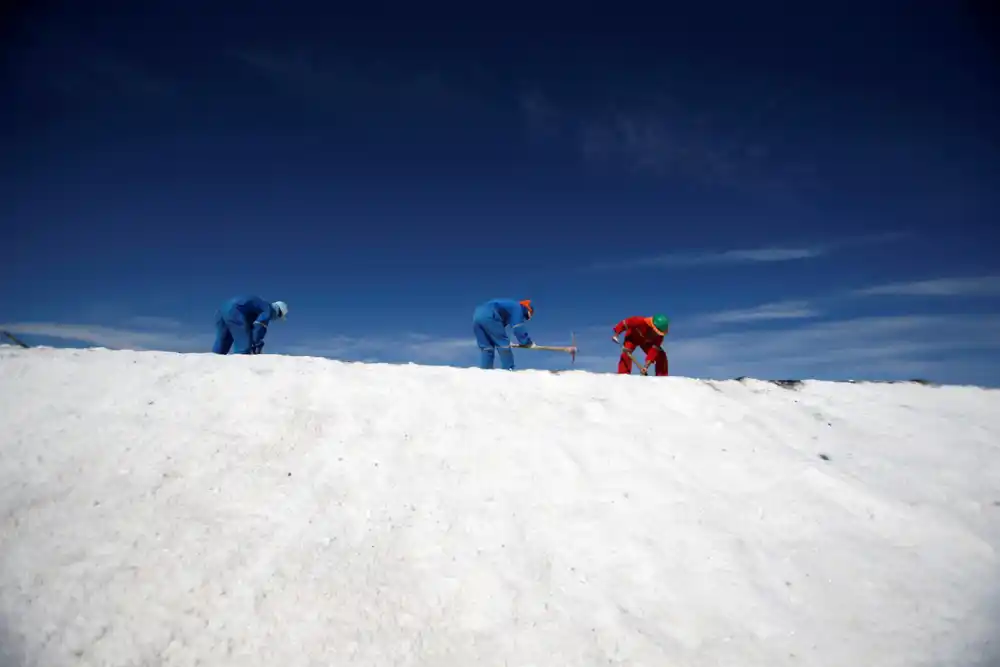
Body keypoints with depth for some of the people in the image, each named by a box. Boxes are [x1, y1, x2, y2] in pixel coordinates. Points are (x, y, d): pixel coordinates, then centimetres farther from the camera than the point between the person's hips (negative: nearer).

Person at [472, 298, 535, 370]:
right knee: (503, 344, 1)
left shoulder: (507, 305, 37)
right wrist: (528, 342, 10)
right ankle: (508, 370, 0)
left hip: (477, 315, 8)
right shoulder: (517, 307, 13)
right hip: (488, 316, -8)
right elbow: (518, 328, 2)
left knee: (486, 347, 13)